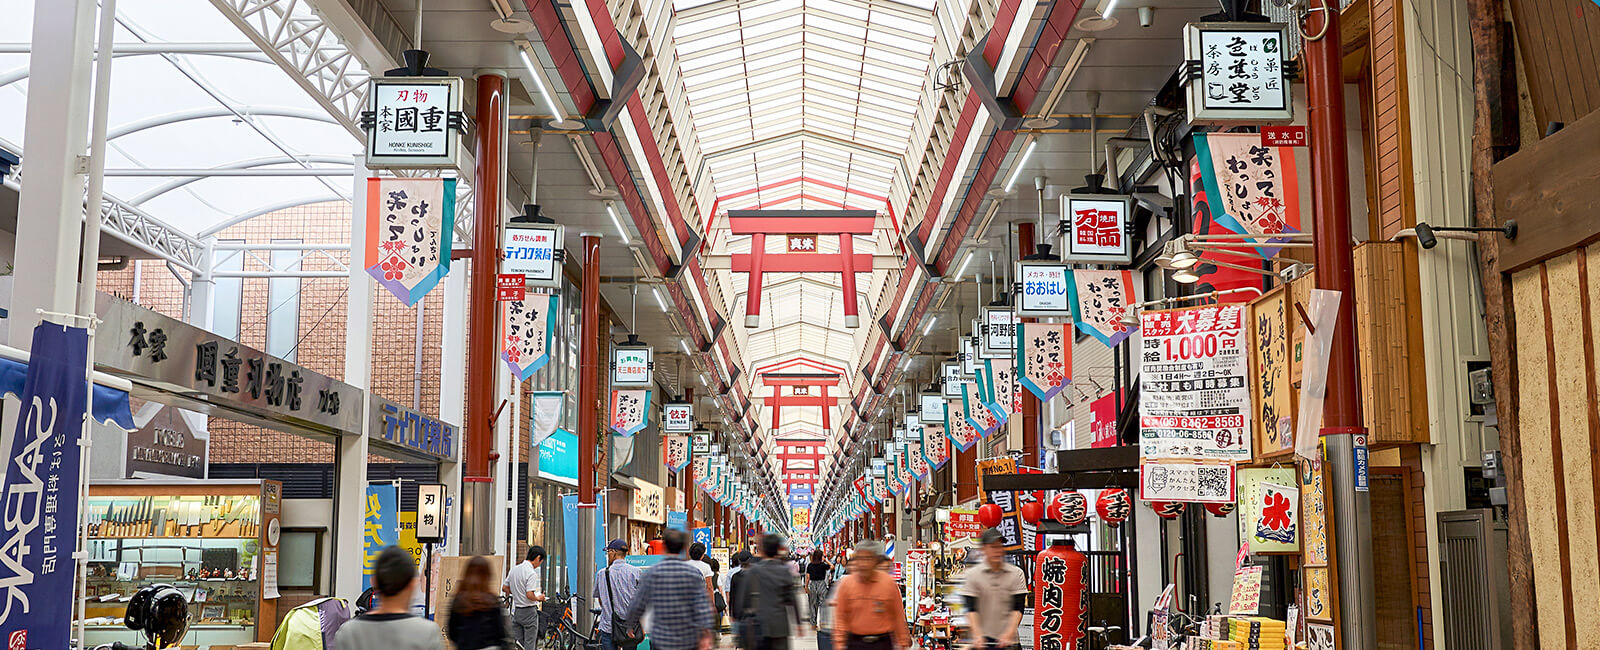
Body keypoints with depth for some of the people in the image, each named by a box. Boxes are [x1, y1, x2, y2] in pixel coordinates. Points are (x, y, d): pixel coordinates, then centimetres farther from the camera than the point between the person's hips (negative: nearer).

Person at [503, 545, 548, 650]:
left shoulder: (514, 569, 6)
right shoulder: (531, 573, -19)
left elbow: (504, 588, 14)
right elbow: (529, 595, -24)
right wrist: (539, 598, -5)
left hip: (515, 611, 7)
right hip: (529, 611, -7)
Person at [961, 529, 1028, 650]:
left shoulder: (1016, 573, 5)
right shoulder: (973, 574, 2)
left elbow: (1018, 608, -1)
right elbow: (971, 609, -4)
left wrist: (1009, 633, -15)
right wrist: (977, 635, -18)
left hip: (1007, 640, 1)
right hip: (982, 639, -1)